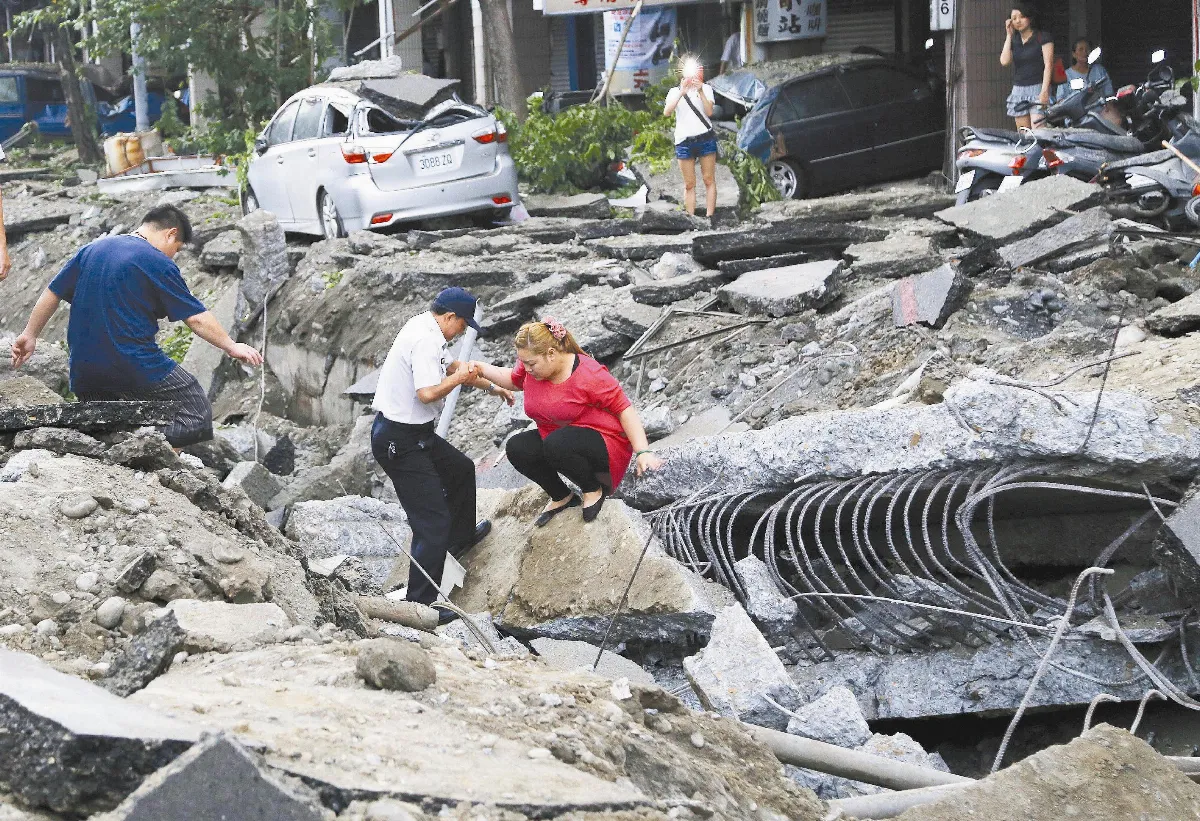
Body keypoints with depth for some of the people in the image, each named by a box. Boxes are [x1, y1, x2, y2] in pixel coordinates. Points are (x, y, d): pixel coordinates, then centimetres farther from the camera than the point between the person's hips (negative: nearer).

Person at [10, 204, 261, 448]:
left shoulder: (91, 251, 14)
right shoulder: (158, 263, -5)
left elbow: (53, 292, 17)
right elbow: (196, 318, -5)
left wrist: (30, 334, 26)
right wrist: (231, 346, 5)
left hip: (83, 371, 7)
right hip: (136, 368, -7)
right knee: (196, 412, 0)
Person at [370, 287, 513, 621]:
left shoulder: (423, 328, 11)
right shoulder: (426, 340, -22)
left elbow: (454, 366, 27)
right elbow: (427, 393, -30)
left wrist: (492, 387, 37)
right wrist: (458, 378, -12)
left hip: (416, 434, 11)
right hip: (401, 441, -11)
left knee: (461, 469, 31)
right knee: (433, 521, -10)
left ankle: (460, 538, 52)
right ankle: (420, 603, -7)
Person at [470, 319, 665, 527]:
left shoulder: (588, 375, -24)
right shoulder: (530, 367, -5)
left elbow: (624, 410, -19)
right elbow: (513, 380, 19)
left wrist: (643, 452, -28)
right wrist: (481, 368, 2)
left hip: (605, 448, -7)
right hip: (554, 444, 7)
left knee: (557, 444, -36)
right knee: (516, 448, -16)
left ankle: (593, 489, -8)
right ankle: (561, 497, 4)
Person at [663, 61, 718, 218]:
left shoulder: (706, 89, 9)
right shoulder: (675, 91, 10)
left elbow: (709, 112, -5)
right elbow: (666, 112, -7)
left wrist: (700, 92, -15)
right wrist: (681, 93, -16)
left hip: (705, 139, 0)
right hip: (684, 141, 0)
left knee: (709, 180, -3)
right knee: (689, 184, 0)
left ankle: (710, 217, -3)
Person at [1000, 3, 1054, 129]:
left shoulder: (1043, 38, 1)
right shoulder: (1013, 40, 16)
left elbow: (1048, 65, -6)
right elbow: (1004, 61, 0)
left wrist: (1044, 91, -16)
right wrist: (1009, 35, 3)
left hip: (1037, 89, -5)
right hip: (1018, 90, 5)